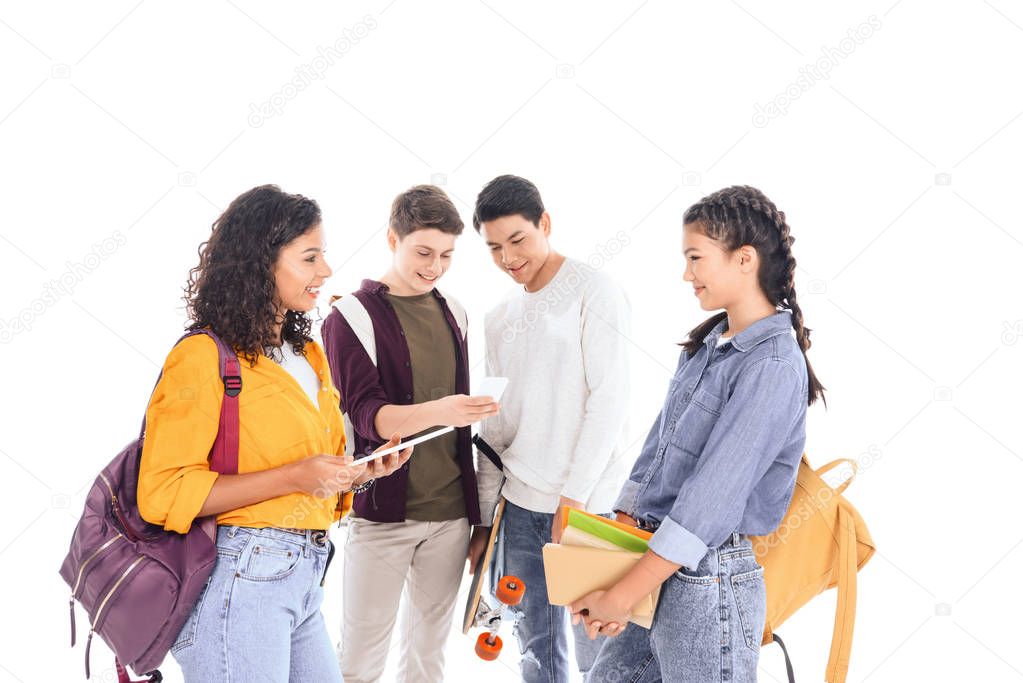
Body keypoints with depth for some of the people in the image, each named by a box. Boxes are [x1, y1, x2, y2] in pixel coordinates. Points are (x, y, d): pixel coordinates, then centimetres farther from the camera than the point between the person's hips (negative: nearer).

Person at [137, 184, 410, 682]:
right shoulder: (205, 357, -10)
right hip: (240, 579, -8)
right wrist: (292, 477, -21)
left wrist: (366, 469, 4)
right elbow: (163, 493, -15)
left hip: (304, 580, 8)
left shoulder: (308, 355, 15)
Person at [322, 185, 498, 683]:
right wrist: (435, 411, -34)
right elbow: (367, 414, -18)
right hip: (383, 510, -5)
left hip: (450, 510, 5)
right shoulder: (353, 316, -7)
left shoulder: (452, 311, 10)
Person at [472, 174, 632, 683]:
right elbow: (495, 423, 15)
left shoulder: (593, 292, -5)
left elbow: (609, 398, -11)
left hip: (587, 503, -6)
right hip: (519, 507, 6)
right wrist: (484, 517, 12)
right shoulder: (499, 320, 14)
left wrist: (573, 499, -14)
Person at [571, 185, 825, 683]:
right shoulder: (707, 343, 10)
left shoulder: (773, 367, -17)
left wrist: (621, 597, -21)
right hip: (657, 566, 8)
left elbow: (713, 497, -22)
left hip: (709, 581, -8)